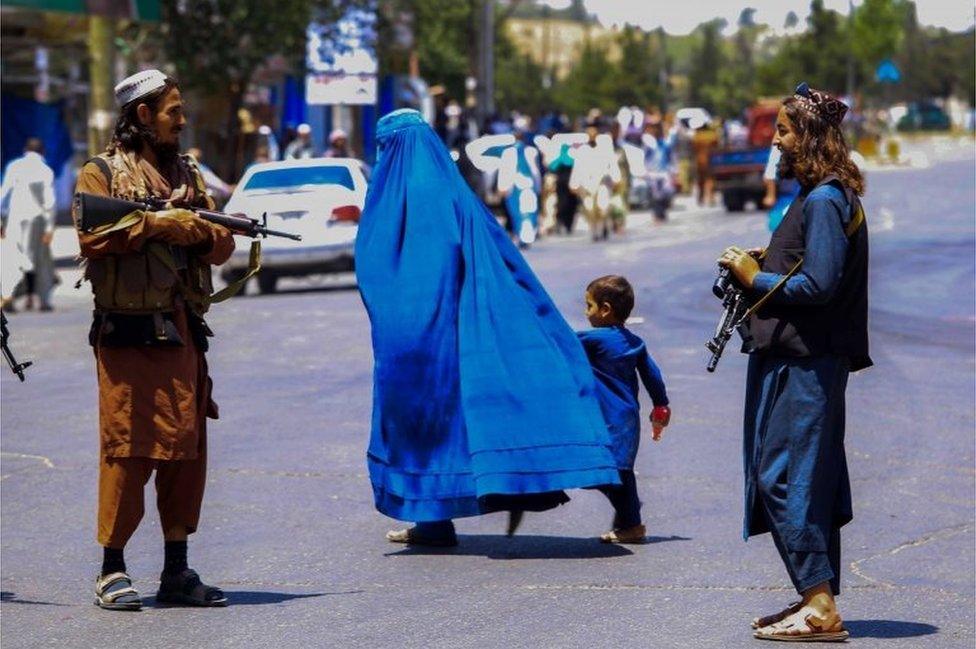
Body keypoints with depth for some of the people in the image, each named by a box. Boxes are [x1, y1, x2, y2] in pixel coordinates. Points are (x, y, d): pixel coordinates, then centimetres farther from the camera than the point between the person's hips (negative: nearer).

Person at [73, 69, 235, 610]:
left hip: (182, 332, 6)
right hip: (126, 332, -6)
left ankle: (176, 571, 11)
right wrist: (155, 224, -14)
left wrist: (196, 229, -8)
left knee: (186, 448, 4)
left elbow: (222, 246, 12)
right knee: (127, 448, -7)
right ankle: (112, 570, 0)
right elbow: (91, 236, -13)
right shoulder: (102, 173, 2)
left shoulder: (187, 174, 19)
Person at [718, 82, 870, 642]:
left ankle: (819, 607, -12)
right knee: (811, 481, 12)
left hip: (802, 365, -11)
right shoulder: (823, 196, 17)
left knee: (784, 477, -11)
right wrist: (769, 261, 8)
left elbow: (819, 285, -21)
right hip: (806, 360, 11)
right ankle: (818, 602, 17)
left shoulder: (823, 201, -15)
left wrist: (756, 277, -11)